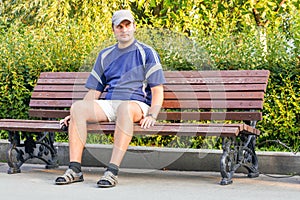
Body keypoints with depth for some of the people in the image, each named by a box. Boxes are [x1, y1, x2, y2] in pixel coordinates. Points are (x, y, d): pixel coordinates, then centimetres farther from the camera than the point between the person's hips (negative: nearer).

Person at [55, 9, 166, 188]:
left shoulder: (146, 53, 9)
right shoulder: (105, 55, 22)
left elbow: (158, 90, 1)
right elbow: (94, 92, 22)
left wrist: (152, 116, -16)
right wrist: (76, 115, 7)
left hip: (137, 105, -4)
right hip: (108, 105, 4)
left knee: (125, 108, -40)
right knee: (77, 107, -23)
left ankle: (113, 171, -45)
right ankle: (75, 169, -28)